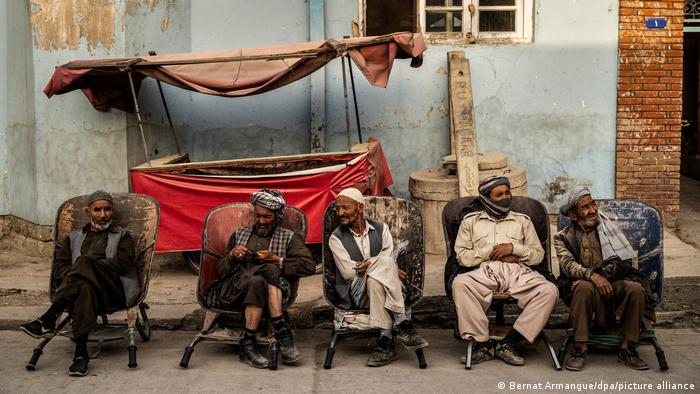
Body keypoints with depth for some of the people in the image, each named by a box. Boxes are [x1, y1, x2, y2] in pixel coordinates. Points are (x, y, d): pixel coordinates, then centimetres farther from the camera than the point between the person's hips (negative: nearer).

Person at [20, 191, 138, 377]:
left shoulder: (122, 236, 24)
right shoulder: (74, 237, 32)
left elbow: (122, 264, 3)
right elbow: (58, 268, 17)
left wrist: (86, 265, -6)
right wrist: (71, 276, -8)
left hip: (113, 292, -2)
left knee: (84, 263, -34)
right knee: (84, 287, -39)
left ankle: (48, 320, -41)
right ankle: (81, 353, -49)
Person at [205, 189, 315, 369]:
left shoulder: (288, 238, 20)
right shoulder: (239, 234, 27)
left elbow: (309, 266, 4)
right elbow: (220, 270, 23)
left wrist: (277, 260, -4)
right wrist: (231, 256, 2)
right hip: (233, 290, 0)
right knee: (269, 270, -33)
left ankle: (249, 344, -37)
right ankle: (282, 333, -34)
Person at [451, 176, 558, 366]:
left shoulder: (522, 220, 26)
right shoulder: (471, 221, 22)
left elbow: (538, 254, 17)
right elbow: (462, 256, 10)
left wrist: (513, 248, -1)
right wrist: (491, 252, -2)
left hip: (518, 272, 2)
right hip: (484, 272, -1)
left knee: (549, 291, -29)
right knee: (460, 284, -35)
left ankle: (509, 343, -27)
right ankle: (481, 344, -29)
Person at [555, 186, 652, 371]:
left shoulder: (607, 226, 12)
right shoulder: (563, 237, 8)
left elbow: (623, 260, 1)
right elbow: (567, 264, -10)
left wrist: (604, 275, -17)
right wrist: (592, 275, -30)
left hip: (614, 282, 2)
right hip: (584, 283, -2)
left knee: (636, 288, -30)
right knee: (584, 287, -37)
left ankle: (626, 349, -17)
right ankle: (580, 349, -30)